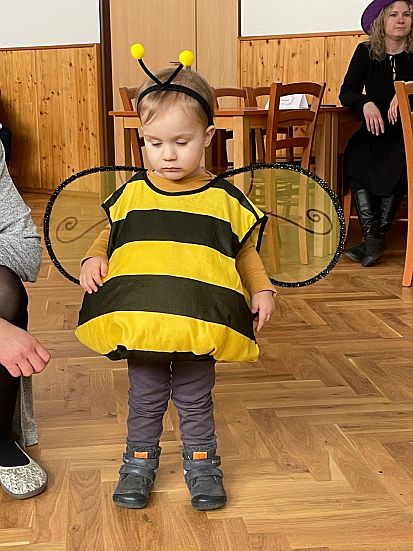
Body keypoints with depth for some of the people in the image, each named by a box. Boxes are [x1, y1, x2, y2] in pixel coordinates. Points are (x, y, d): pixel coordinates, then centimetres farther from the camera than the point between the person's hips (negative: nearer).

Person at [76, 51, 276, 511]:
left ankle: (201, 463, 35)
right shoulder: (132, 193, -1)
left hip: (201, 326, -1)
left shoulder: (224, 198, -3)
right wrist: (94, 259, -7)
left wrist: (262, 289, -2)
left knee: (196, 400, 16)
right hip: (139, 323, 1)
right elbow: (109, 236, 12)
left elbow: (244, 251, 8)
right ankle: (139, 461, 35)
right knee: (145, 400, 16)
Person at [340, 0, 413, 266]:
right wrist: (366, 104, -22)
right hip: (375, 130, 2)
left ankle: (377, 236, -21)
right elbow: (347, 93, -1)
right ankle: (372, 237, -29)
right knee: (355, 157, -29)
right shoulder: (366, 52, 7)